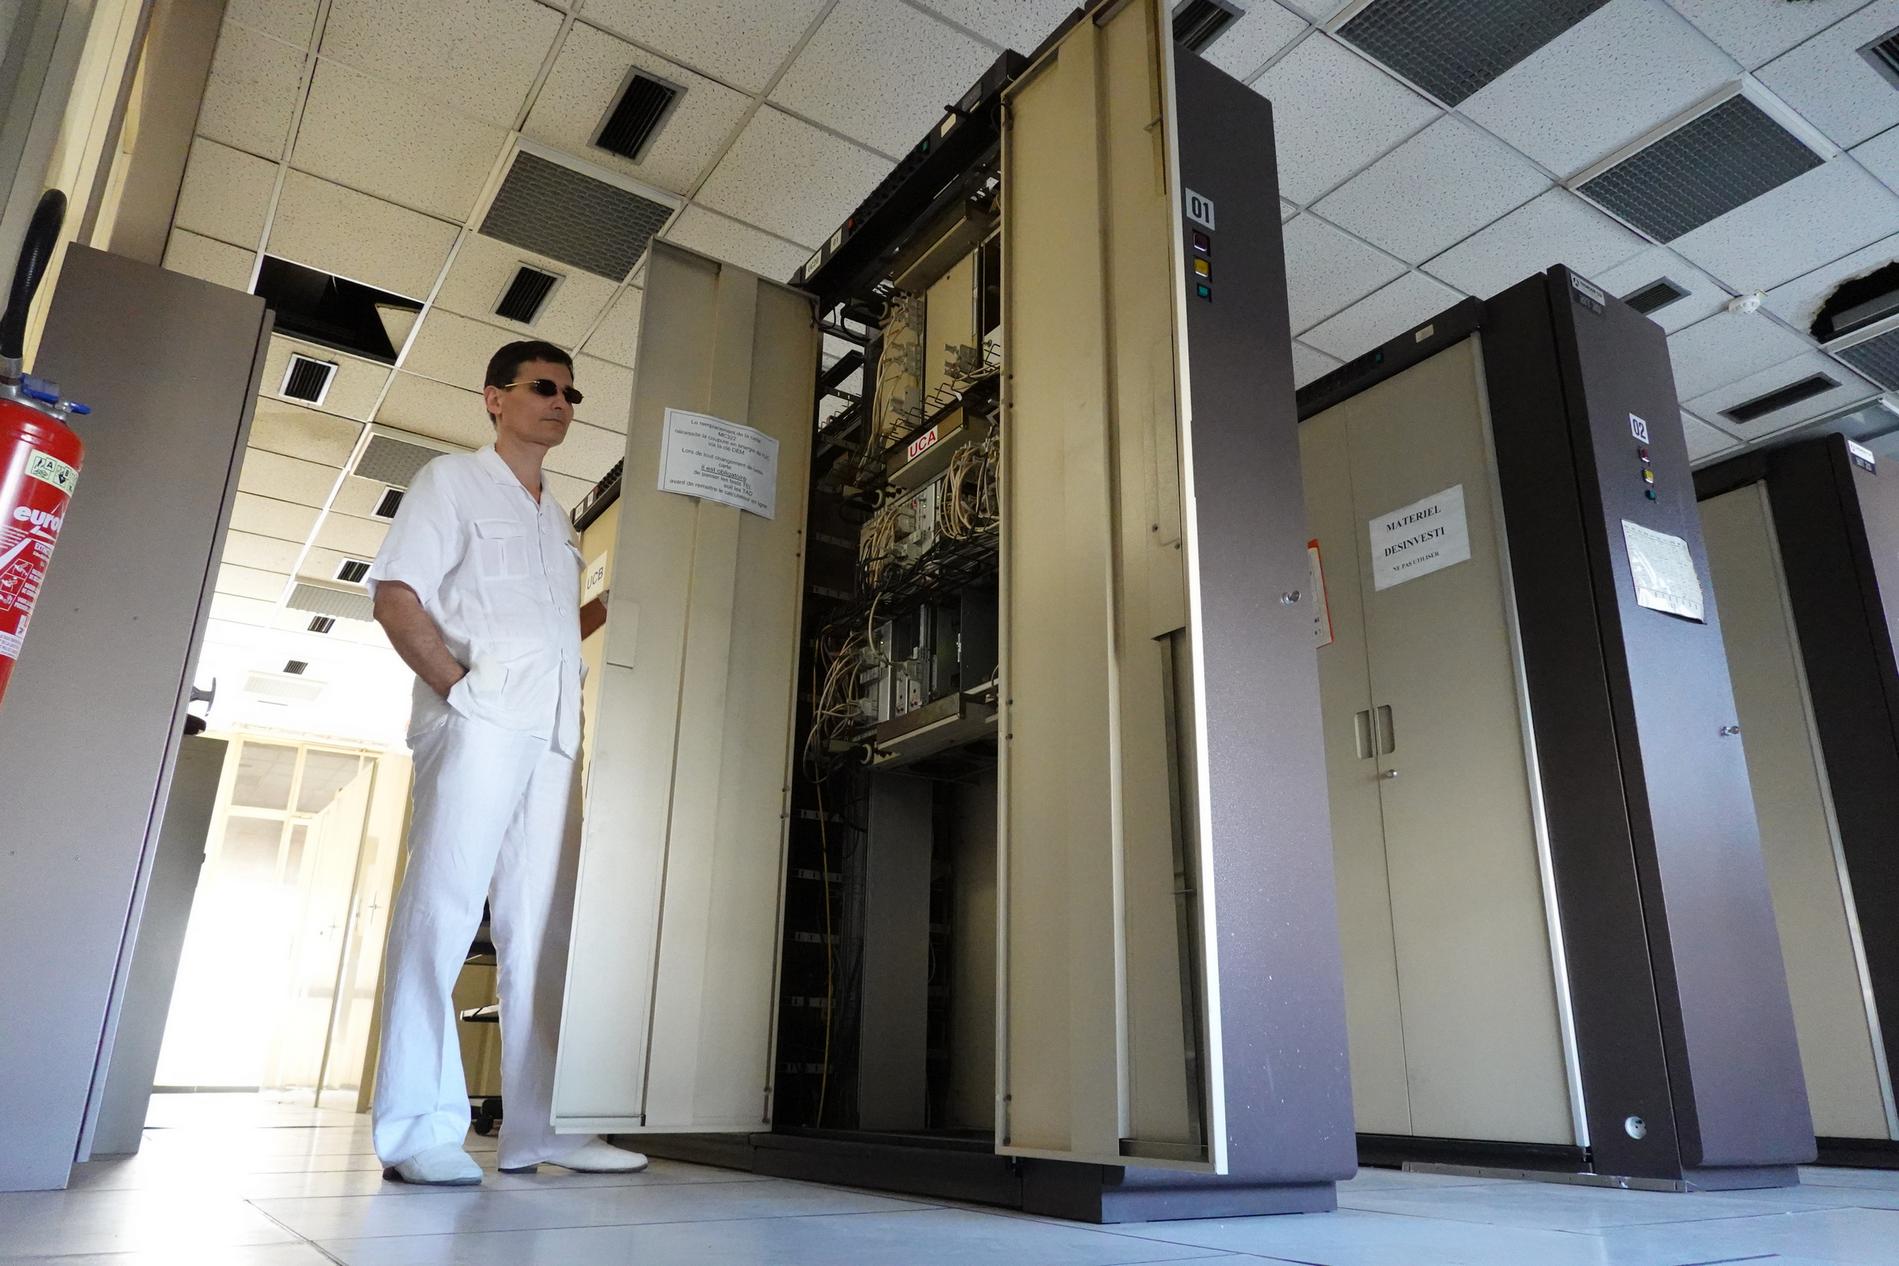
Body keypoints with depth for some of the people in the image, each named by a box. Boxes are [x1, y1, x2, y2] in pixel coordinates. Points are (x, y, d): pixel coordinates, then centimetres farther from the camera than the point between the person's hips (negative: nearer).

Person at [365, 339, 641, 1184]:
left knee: (542, 923, 3)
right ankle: (417, 1129, -5)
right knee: (441, 909, -9)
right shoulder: (454, 480, 8)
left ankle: (539, 1127, 6)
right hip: (475, 722, -7)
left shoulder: (557, 521, 27)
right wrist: (458, 689, -13)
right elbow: (395, 596, -3)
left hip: (552, 734, 7)